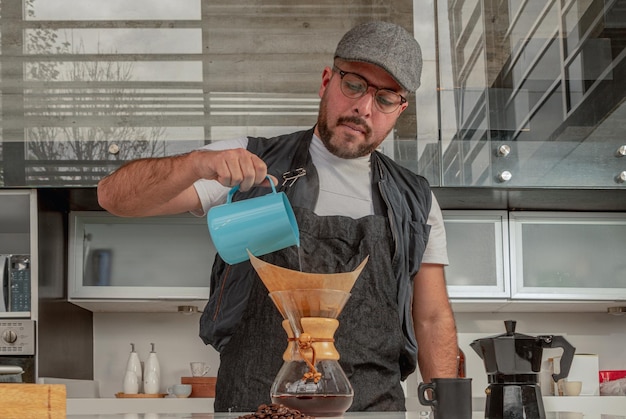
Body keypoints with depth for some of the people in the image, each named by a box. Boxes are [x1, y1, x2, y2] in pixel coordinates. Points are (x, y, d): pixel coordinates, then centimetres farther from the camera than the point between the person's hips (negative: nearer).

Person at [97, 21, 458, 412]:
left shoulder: (416, 201, 15)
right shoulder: (250, 163, 7)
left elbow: (433, 320, 15)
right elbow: (115, 196, -1)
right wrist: (200, 163, -20)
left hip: (374, 407, 2)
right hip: (253, 404, -2)